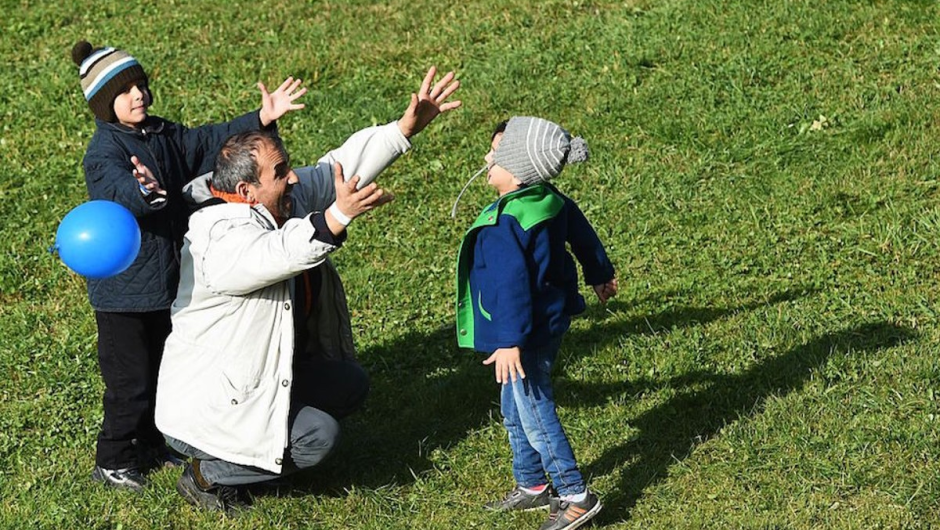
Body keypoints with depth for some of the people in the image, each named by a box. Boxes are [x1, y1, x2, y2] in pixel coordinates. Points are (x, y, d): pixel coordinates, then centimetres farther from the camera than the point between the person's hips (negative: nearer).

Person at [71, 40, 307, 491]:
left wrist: (262, 119, -9)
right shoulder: (102, 154, -19)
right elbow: (120, 191, -37)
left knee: (163, 369, 19)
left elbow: (211, 140, 2)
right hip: (122, 289, -8)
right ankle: (112, 461, 15)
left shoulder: (164, 136, 6)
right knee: (130, 379, 0)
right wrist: (147, 191, -60)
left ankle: (150, 444, 36)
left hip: (167, 281, 8)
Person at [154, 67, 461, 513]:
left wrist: (408, 127, -1)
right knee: (316, 436, -18)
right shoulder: (223, 239, -32)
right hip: (205, 402, -10)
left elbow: (341, 167, 4)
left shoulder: (284, 198, -3)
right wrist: (337, 217, -66)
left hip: (259, 370, 10)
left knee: (349, 385, 14)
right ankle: (206, 474, 1)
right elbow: (279, 253, -52)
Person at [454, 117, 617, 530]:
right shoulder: (551, 201, 0)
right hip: (549, 322, 10)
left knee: (535, 416, 0)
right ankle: (531, 486, 34)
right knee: (515, 411, 22)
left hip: (527, 336, -10)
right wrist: (600, 275, 33)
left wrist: (509, 341, -31)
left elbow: (510, 284, -31)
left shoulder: (503, 225, -28)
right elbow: (583, 235, 16)